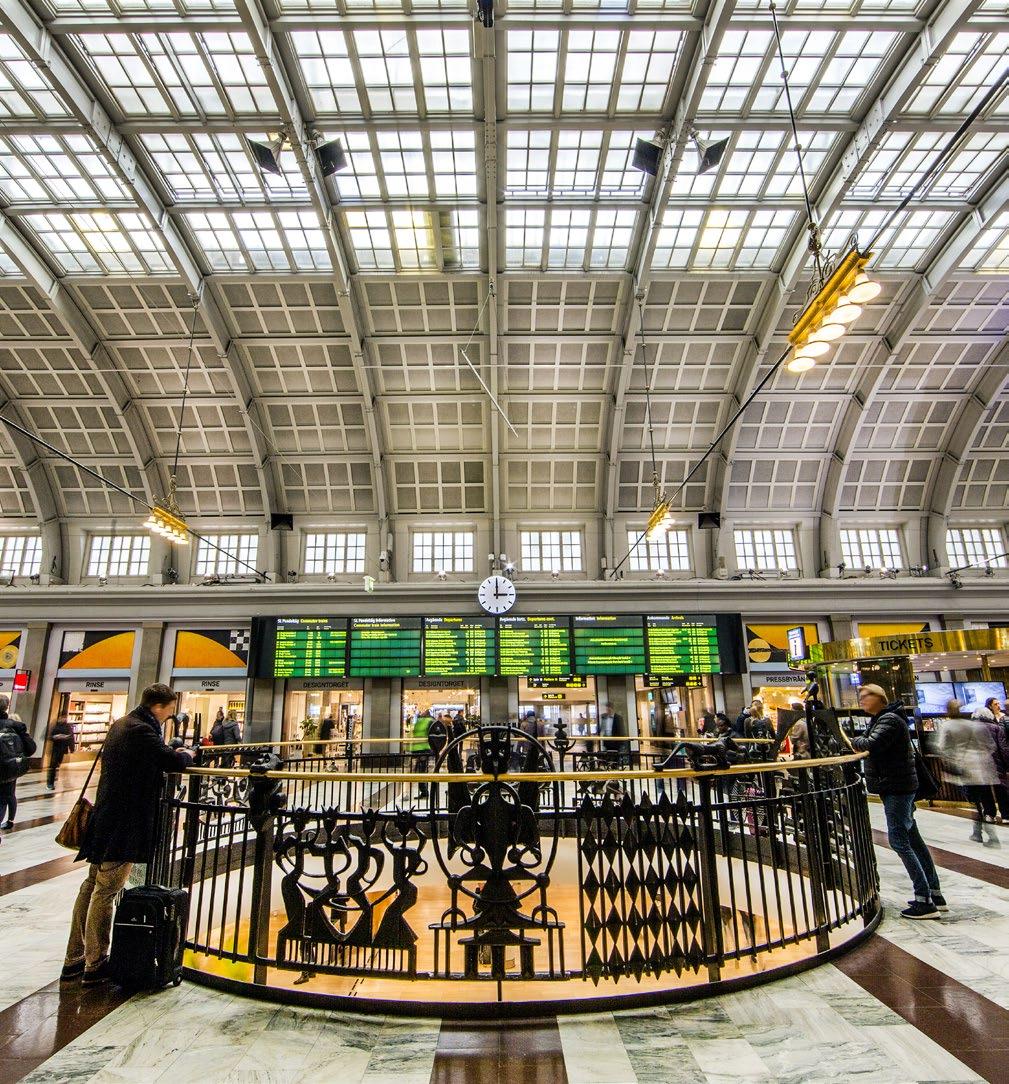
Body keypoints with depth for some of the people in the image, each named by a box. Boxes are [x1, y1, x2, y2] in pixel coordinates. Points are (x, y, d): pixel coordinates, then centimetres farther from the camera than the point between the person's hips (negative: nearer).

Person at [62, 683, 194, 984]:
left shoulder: (121, 724, 11)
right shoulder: (141, 730, -21)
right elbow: (172, 762, -24)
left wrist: (173, 753, 7)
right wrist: (188, 754, -4)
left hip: (106, 820, 10)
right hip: (124, 825, -10)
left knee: (92, 888, 17)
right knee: (105, 892, -1)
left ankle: (74, 960, 27)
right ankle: (95, 965, 10)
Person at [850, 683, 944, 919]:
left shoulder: (889, 719, -16)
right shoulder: (879, 720, 16)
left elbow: (871, 744, -30)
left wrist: (853, 741, -12)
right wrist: (860, 743, -2)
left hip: (897, 787, -10)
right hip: (894, 787, 10)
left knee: (899, 841, -10)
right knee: (913, 840, 15)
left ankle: (925, 901, -6)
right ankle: (935, 894, 23)